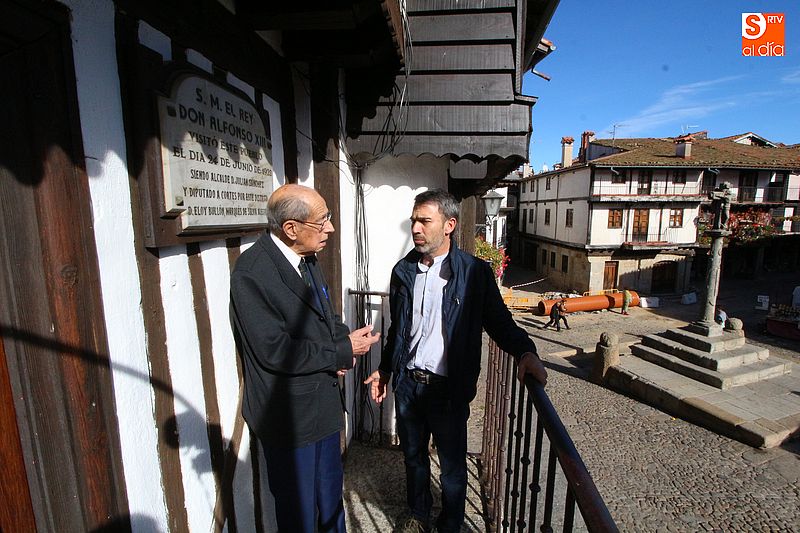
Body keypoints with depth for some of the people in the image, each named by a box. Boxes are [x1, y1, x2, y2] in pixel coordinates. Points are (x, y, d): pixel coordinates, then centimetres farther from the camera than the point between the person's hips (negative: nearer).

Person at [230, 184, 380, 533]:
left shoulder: (306, 258, 1)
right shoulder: (251, 273, -24)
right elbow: (275, 351, -26)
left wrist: (343, 340, -9)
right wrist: (343, 351, -18)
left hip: (323, 403, 8)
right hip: (289, 414, -7)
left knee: (331, 495, 27)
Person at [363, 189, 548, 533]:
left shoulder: (475, 272, -12)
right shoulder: (403, 270, 1)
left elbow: (500, 322, -6)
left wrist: (525, 352, -24)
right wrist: (384, 369, 13)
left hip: (449, 388, -3)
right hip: (407, 383, 4)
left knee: (453, 466, 16)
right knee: (413, 456, 24)